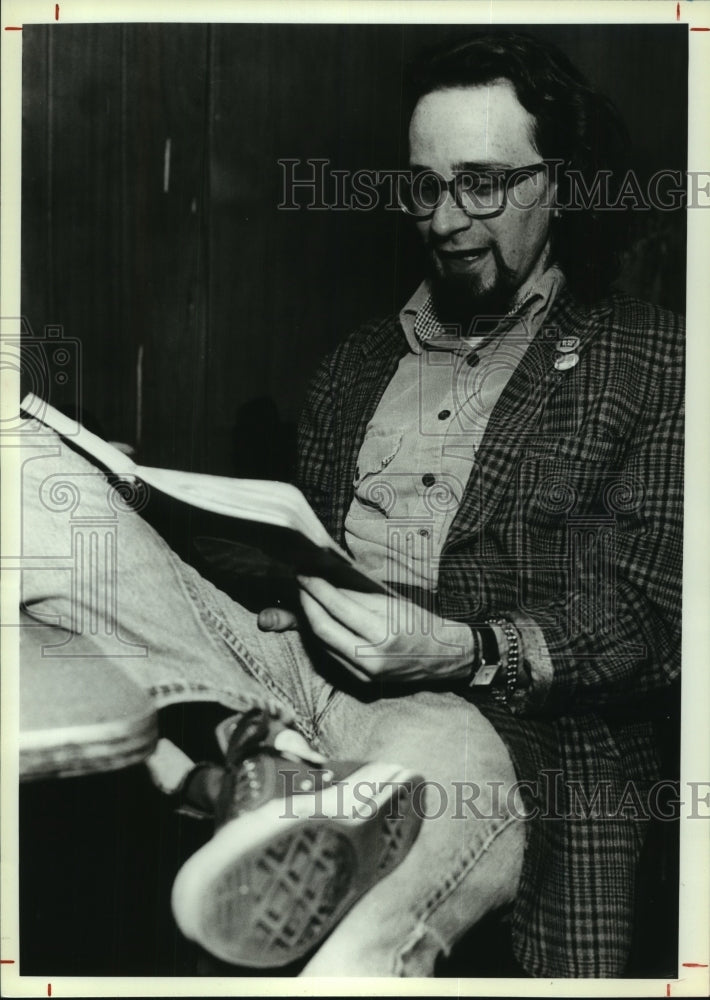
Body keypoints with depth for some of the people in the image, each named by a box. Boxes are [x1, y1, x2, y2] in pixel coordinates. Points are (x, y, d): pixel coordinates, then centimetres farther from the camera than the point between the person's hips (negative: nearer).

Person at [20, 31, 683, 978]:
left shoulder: (652, 358, 10)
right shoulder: (359, 361, 25)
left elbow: (657, 615, 0)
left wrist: (465, 652, -16)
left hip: (490, 718, -6)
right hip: (294, 677, 7)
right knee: (36, 474, -18)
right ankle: (277, 777, -31)